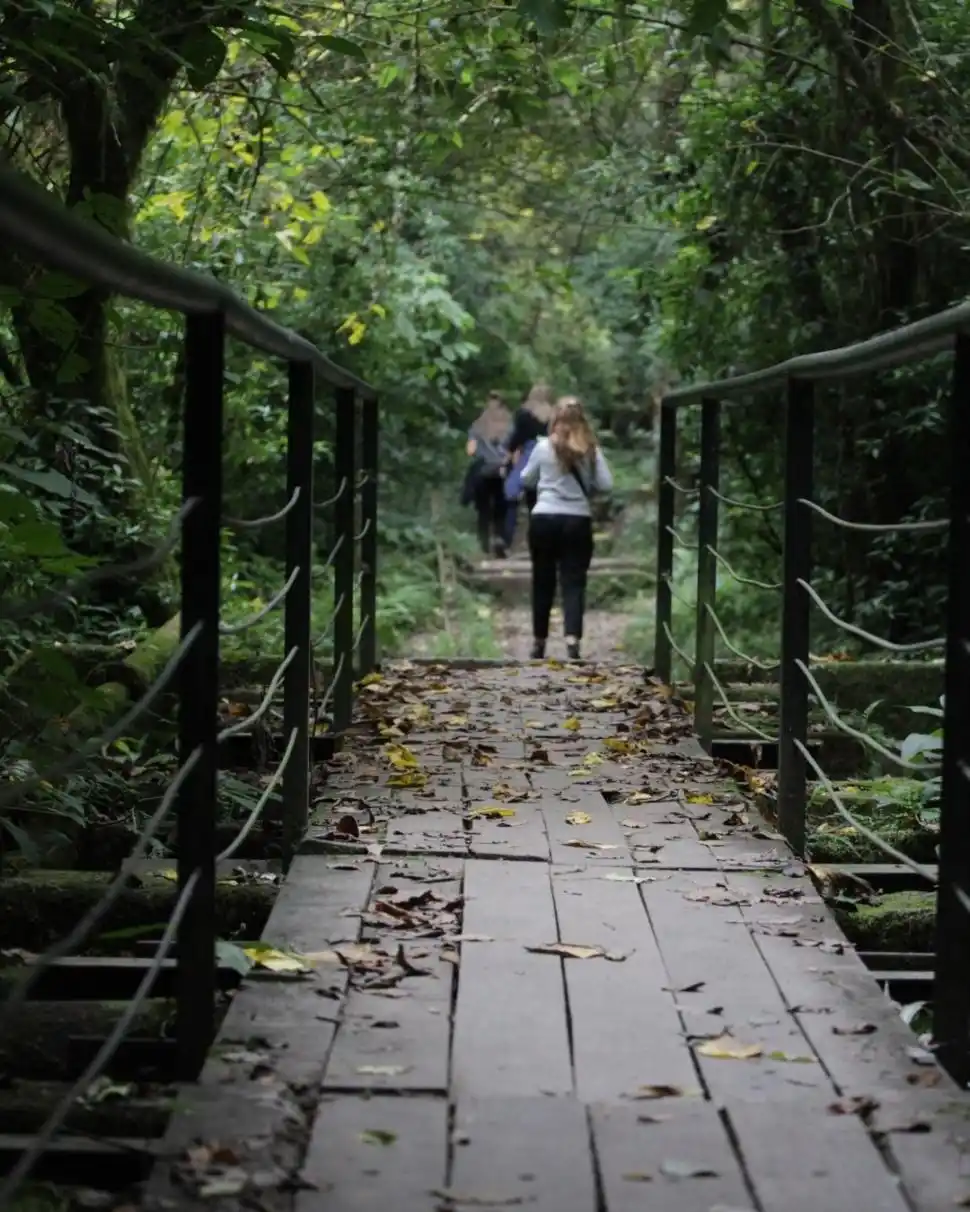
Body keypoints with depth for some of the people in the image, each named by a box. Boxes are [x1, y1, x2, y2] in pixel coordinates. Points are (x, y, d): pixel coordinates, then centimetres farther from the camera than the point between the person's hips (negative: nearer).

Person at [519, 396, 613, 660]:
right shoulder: (591, 450, -1)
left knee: (543, 583, 11)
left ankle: (539, 643, 20)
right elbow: (606, 485, -2)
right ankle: (573, 640, -18)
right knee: (574, 582, -1)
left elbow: (526, 480, 11)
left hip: (544, 519, 0)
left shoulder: (544, 447, -1)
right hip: (578, 521, 0)